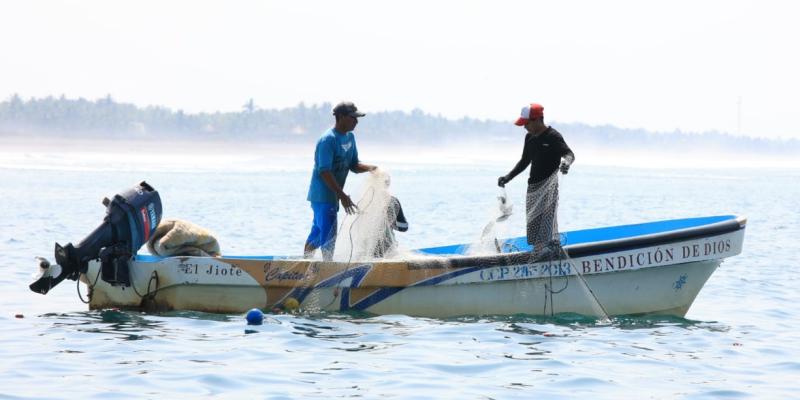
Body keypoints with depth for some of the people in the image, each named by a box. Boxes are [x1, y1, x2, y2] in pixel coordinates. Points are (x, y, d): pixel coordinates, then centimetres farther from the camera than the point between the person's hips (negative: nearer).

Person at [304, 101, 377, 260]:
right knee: (328, 236, -10)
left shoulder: (350, 137, 11)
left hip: (333, 195, 9)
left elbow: (354, 165, 13)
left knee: (317, 233, 17)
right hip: (323, 195, -9)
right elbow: (324, 172, -23)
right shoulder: (328, 139, -19)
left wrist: (370, 168, -9)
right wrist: (342, 196, -27)